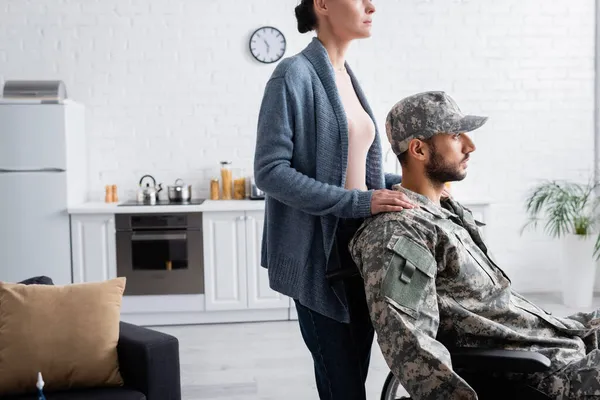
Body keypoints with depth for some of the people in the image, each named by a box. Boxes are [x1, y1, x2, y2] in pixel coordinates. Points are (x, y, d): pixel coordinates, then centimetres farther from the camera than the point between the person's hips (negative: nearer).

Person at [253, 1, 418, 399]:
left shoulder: (348, 76, 14)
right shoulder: (295, 74, -10)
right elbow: (270, 171, -17)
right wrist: (360, 202, -21)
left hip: (359, 249, 7)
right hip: (319, 255, -7)